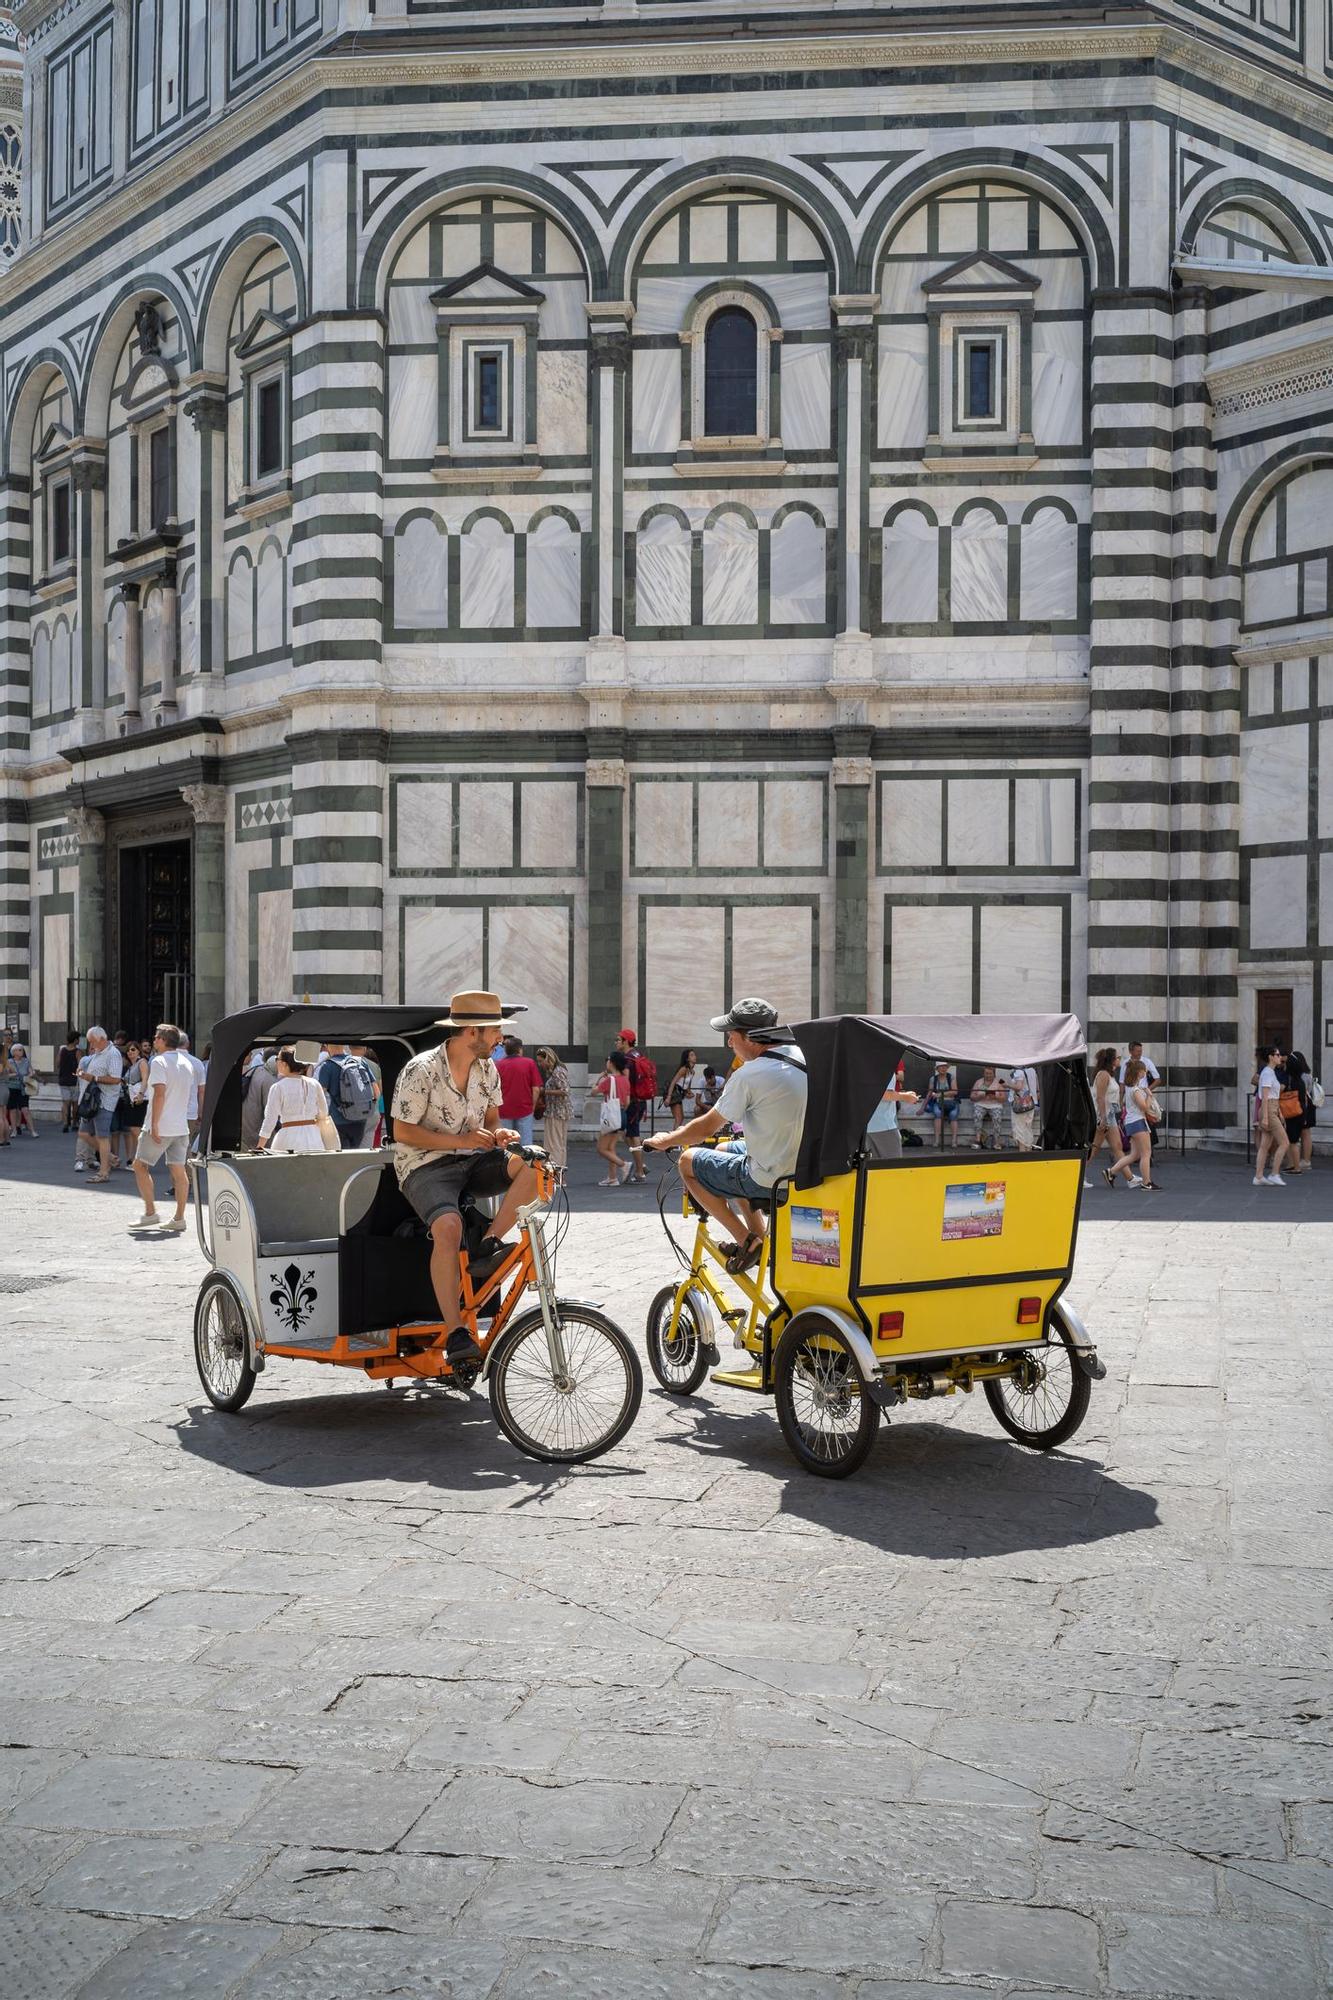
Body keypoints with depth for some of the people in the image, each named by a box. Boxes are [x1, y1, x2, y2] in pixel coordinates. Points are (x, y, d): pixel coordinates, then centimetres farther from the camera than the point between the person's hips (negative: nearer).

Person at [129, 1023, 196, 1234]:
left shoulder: (159, 1062, -12)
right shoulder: (187, 1063, 12)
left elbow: (160, 1094, -21)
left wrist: (154, 1124, -20)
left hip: (160, 1127, -7)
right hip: (181, 1126, 7)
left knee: (140, 1166, 6)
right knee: (179, 1171, 5)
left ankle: (150, 1212, 2)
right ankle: (179, 1218, 4)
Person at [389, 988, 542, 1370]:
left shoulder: (487, 1069, 7)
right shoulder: (421, 1070, -14)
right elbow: (402, 1131, -13)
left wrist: (499, 1134, -8)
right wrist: (460, 1140, -20)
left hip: (472, 1160, 6)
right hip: (426, 1166, -6)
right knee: (448, 1226, -35)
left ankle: (487, 1246, -20)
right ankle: (455, 1334, -32)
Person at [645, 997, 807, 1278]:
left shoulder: (749, 1075, -19)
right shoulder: (802, 1057, 3)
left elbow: (706, 1128, -8)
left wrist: (665, 1140, 9)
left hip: (770, 1181, -8)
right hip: (805, 1168, 8)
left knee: (688, 1161, 10)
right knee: (724, 1151, 29)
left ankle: (747, 1241, 7)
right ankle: (760, 1238, 25)